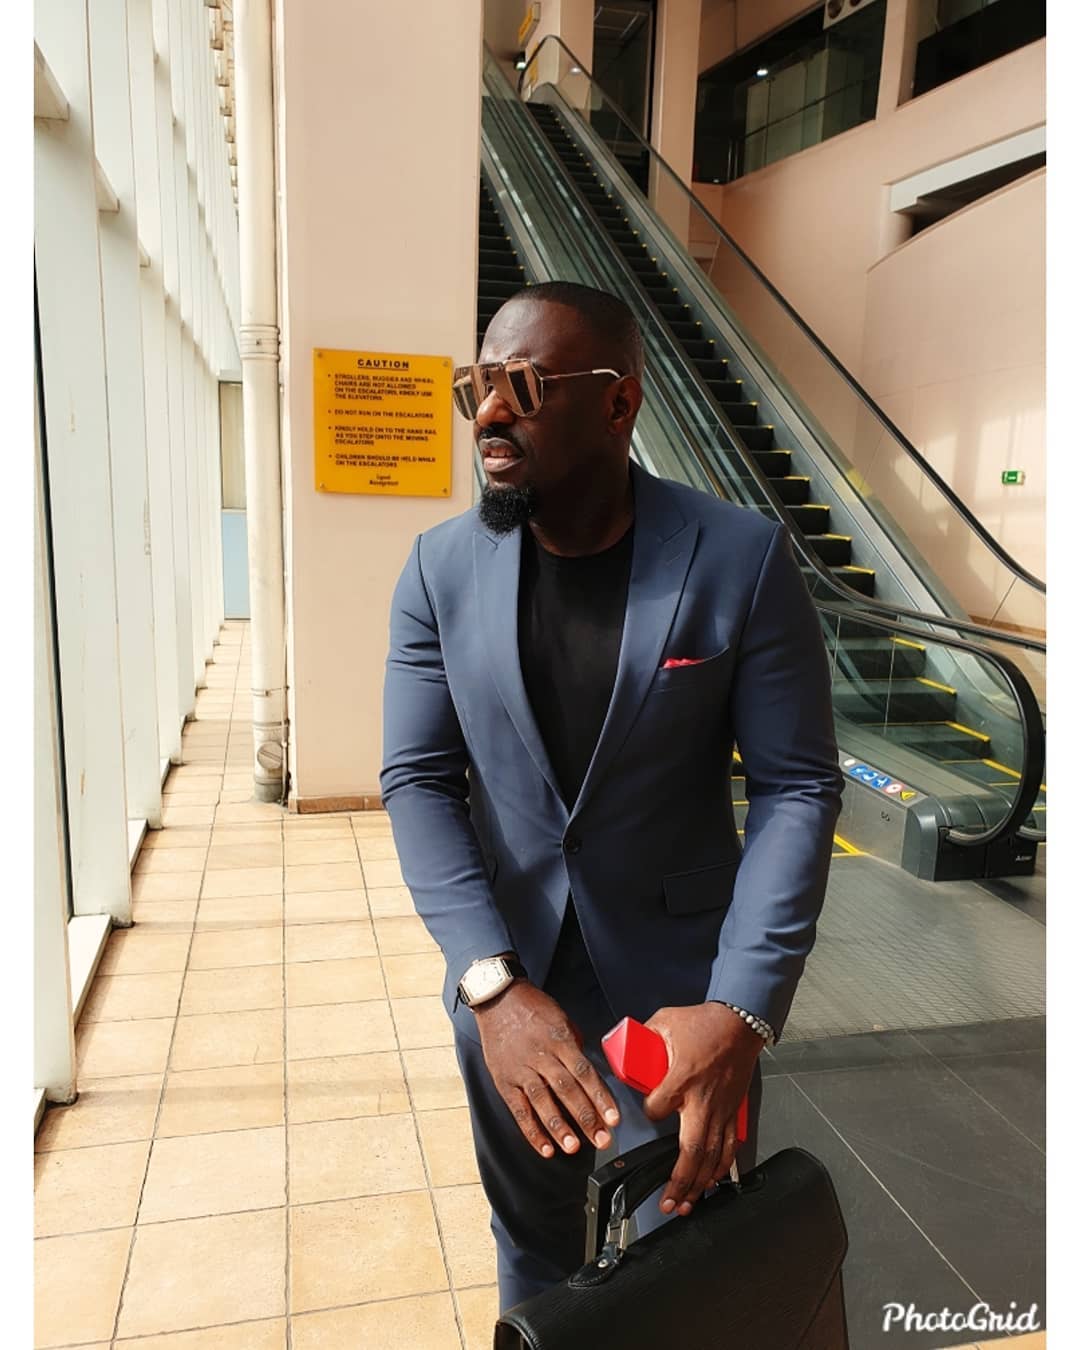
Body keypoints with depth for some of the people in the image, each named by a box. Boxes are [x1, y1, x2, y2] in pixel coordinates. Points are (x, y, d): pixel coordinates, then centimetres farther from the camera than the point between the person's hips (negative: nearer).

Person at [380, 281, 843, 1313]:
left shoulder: (741, 558, -14)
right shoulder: (442, 567, -6)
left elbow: (797, 787, -11)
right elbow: (418, 779, -7)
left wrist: (742, 1008, -22)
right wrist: (493, 985, -19)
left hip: (679, 983, -2)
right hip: (504, 973, 3)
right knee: (531, 1248, 24)